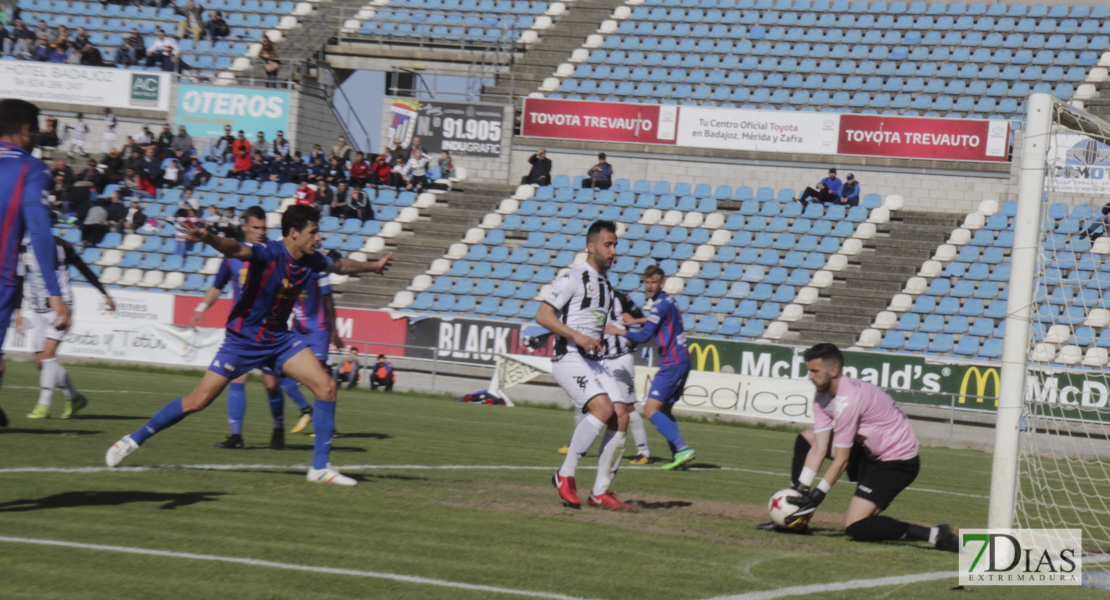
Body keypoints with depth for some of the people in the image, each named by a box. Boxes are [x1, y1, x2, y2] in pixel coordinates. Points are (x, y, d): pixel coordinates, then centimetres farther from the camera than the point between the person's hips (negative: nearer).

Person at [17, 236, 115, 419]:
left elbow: (84, 270, 5)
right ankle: (75, 397, 18)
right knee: (40, 361, 3)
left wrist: (105, 294, 11)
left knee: (48, 353, -19)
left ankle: (44, 404, -14)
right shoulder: (24, 249, 6)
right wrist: (18, 311, 12)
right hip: (38, 312, 5)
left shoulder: (60, 246, -4)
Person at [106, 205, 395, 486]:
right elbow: (235, 249, -43)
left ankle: (320, 467, 0)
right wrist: (209, 238, -63)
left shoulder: (312, 260, -1)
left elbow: (341, 265, 22)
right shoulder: (269, 253, -23)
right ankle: (135, 439, 13)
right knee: (198, 401, -6)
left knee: (326, 387, -9)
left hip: (279, 339, 6)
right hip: (243, 339, -6)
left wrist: (373, 266, 35)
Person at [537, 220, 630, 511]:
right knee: (604, 409, -26)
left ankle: (601, 491, 5)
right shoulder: (572, 279, -6)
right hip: (568, 359, -8)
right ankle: (565, 475, -14)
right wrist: (576, 336, -21)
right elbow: (542, 315, -13)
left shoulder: (606, 285, 21)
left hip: (593, 363, 8)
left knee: (621, 418, -5)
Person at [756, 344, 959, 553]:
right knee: (806, 438, 11)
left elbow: (841, 460, -23)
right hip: (869, 452, 10)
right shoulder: (823, 397, 1)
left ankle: (934, 535, -20)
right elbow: (819, 449, -1)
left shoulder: (847, 400, -26)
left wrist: (816, 498, -18)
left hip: (897, 462, -10)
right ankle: (794, 515, 11)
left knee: (855, 527, -18)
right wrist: (801, 490, -8)